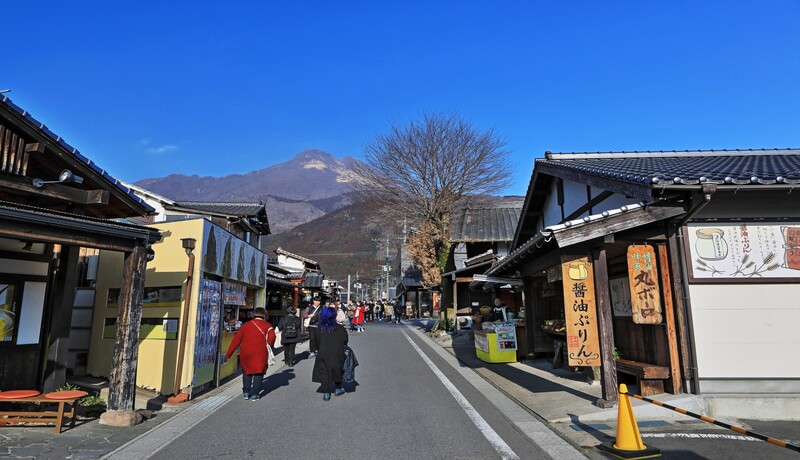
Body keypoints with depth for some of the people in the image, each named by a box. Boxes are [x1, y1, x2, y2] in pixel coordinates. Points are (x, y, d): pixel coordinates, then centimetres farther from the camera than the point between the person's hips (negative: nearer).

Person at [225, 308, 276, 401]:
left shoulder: (246, 325, 12)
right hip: (260, 354, -3)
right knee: (258, 373, 9)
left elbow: (237, 339, 10)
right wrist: (268, 346, 6)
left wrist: (229, 354, 13)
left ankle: (246, 392, 23)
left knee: (247, 372, 21)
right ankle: (255, 394, 7)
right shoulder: (267, 325, 4)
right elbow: (271, 337, -13)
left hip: (245, 353, 3)